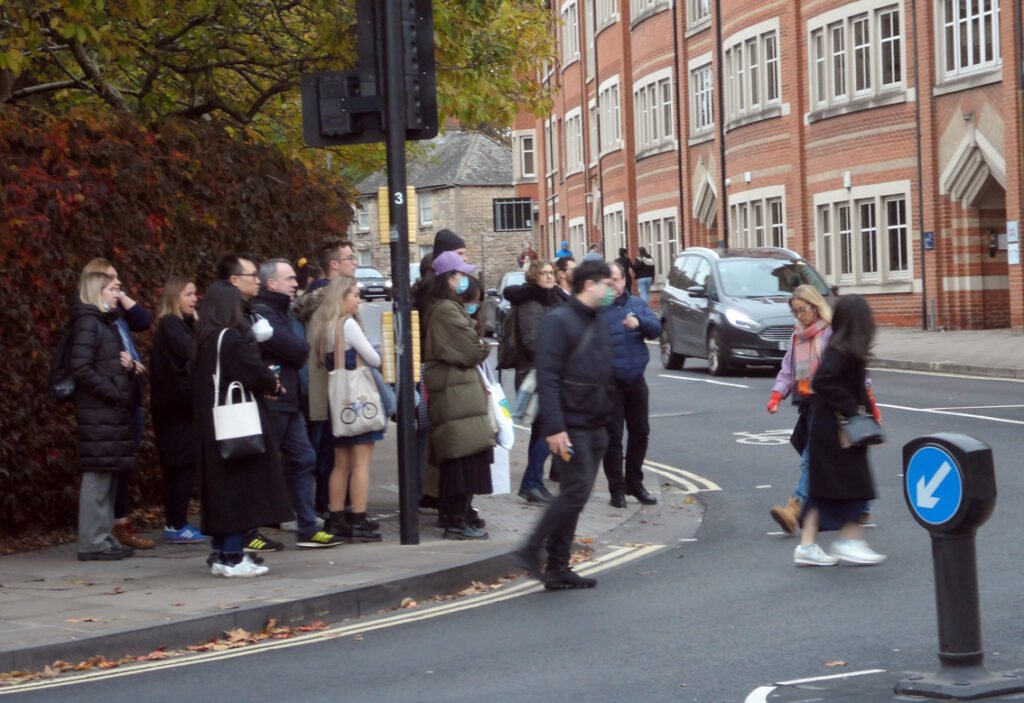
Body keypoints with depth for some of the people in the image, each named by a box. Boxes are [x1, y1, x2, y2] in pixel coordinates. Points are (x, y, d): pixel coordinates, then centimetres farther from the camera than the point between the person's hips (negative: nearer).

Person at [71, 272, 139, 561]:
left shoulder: (107, 322, 19)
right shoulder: (88, 323, -10)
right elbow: (81, 368, -19)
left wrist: (129, 366, 0)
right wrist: (112, 391, -18)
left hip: (113, 411, 9)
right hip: (97, 411, -9)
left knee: (109, 476, 11)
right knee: (97, 477, -7)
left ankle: (105, 538, 16)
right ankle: (93, 543, -4)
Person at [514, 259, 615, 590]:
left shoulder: (597, 324, 16)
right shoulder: (558, 321, -11)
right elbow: (547, 379, -18)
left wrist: (605, 419, 14)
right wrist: (554, 427, -23)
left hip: (594, 426, 8)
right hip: (570, 426, -8)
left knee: (575, 495, 8)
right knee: (576, 491, -13)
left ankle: (557, 568, 12)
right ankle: (531, 550, -3)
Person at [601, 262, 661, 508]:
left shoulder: (638, 304, 9)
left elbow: (656, 328, -2)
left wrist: (639, 322, -21)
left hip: (636, 379, 5)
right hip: (610, 382, -5)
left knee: (640, 432, 12)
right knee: (613, 435, -2)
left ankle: (634, 483, 27)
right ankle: (617, 489, 5)